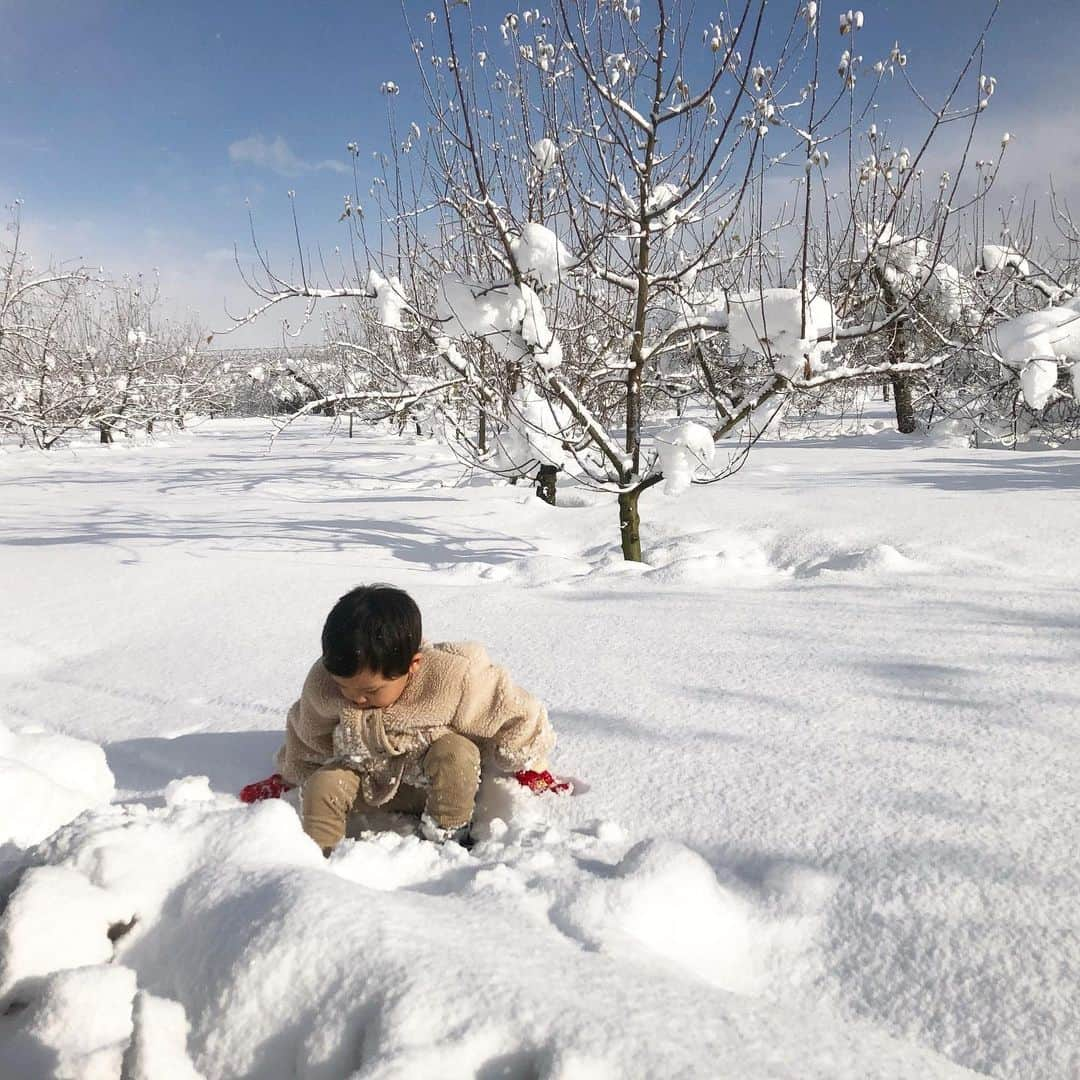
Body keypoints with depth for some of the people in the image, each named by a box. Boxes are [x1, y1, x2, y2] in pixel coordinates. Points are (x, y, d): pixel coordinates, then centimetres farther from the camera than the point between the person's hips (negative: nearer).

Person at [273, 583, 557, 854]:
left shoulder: (453, 677, -33)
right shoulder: (322, 683, -23)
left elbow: (514, 718, -16)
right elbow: (307, 740, 2)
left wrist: (532, 772, -4)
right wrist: (287, 775, 15)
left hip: (431, 783, -2)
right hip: (364, 779, 2)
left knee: (457, 752, -33)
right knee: (321, 787, -26)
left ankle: (446, 838, -14)